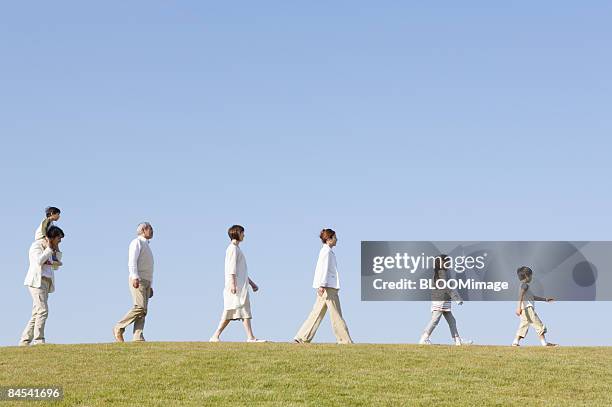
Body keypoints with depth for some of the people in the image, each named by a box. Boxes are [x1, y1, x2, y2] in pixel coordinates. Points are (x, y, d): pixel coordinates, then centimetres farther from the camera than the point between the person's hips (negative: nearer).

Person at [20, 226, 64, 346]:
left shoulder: (49, 250, 22)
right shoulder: (37, 246, -3)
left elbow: (56, 267, 23)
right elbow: (39, 261, -19)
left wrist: (56, 250, 14)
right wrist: (48, 248, -8)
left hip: (45, 283, 9)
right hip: (37, 281, -9)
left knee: (37, 314, 3)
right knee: (43, 311, -19)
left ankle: (24, 342, 3)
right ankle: (38, 340, -22)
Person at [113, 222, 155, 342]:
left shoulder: (147, 247, 28)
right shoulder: (137, 242, -1)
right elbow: (132, 261, -15)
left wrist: (150, 287, 20)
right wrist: (135, 277, -27)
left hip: (146, 282, 9)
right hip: (137, 281, -9)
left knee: (143, 310, -5)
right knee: (140, 307, -20)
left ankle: (137, 338, -14)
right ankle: (119, 328, -11)